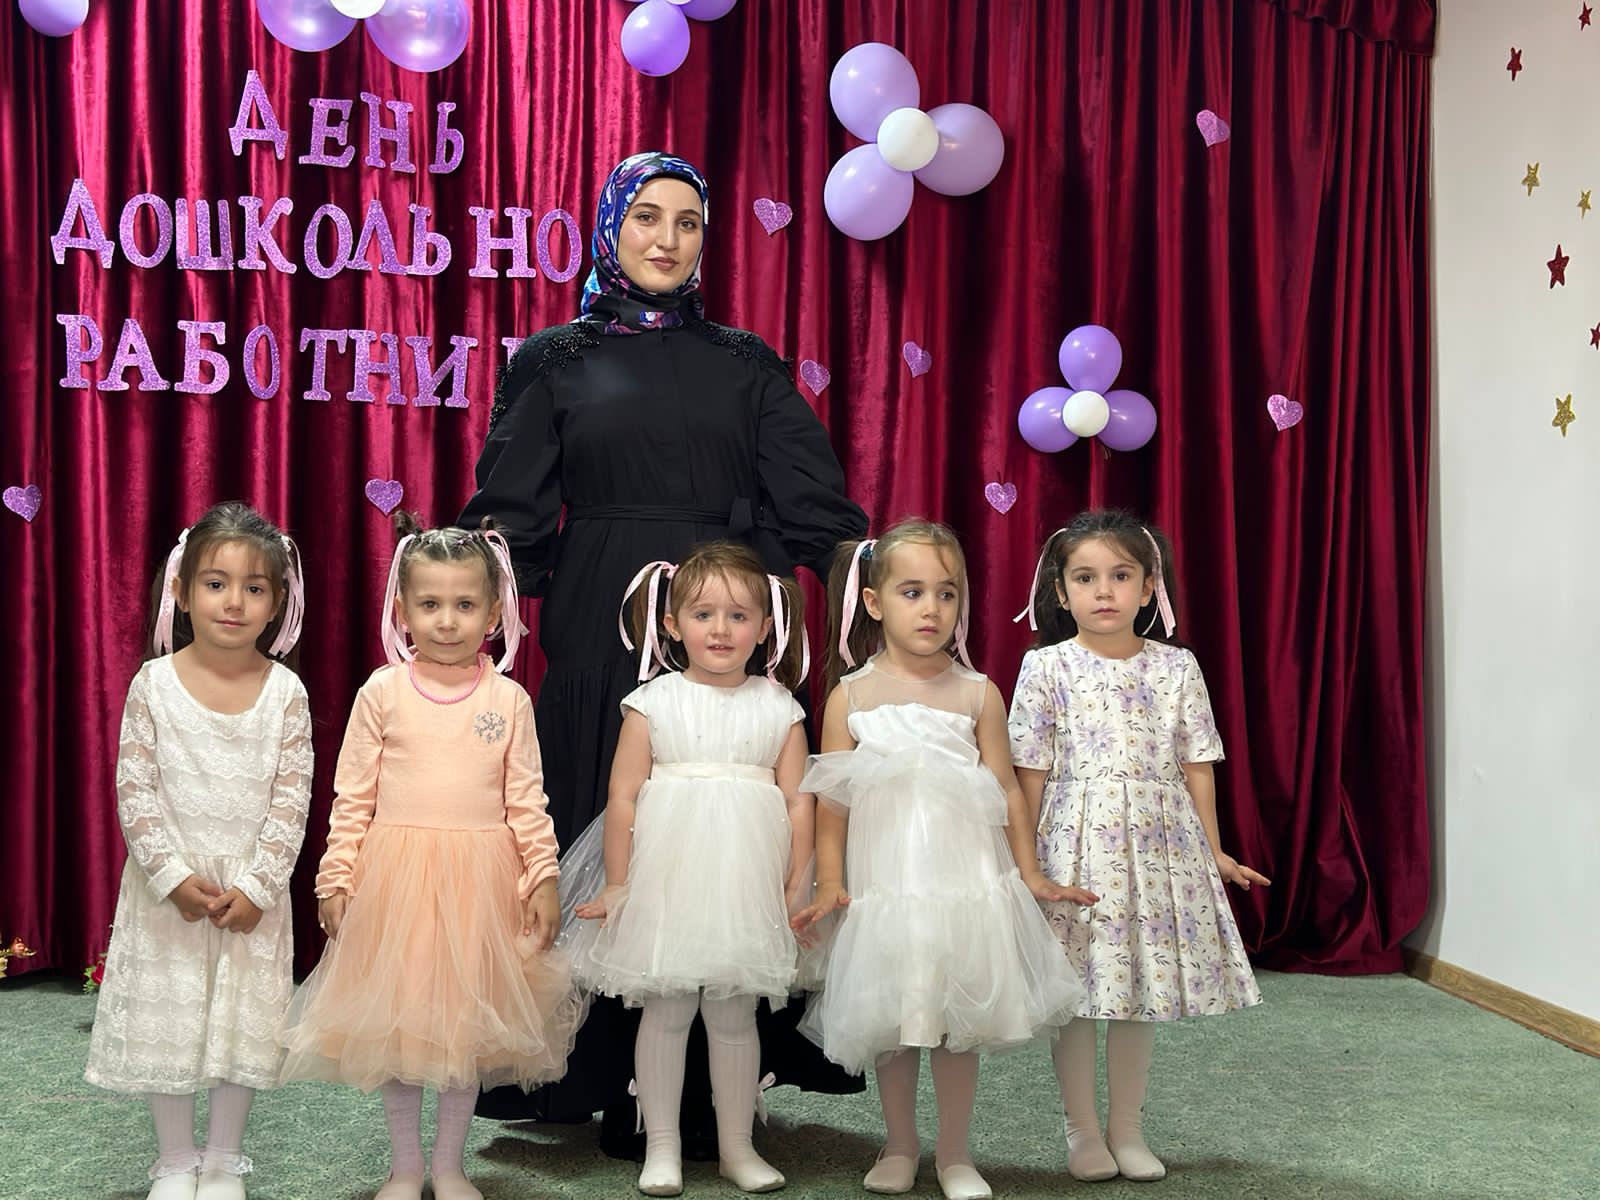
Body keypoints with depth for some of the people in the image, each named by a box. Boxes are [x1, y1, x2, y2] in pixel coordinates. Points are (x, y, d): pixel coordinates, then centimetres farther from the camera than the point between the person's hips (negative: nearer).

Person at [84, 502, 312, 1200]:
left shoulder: (285, 692, -7)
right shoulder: (154, 684, -8)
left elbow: (291, 802, -6)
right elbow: (134, 792, -8)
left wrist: (255, 888, -12)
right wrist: (175, 877, -14)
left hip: (251, 891, 0)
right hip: (167, 887, 0)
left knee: (244, 1020, 8)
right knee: (164, 1018, 8)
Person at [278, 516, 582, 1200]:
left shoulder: (509, 700, 0)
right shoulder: (382, 693, -2)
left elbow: (526, 799, 4)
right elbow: (352, 796, 1)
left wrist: (544, 876, -1)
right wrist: (336, 879, -2)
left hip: (480, 879, 1)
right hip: (395, 874, 0)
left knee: (469, 1021, 9)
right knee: (396, 1017, 7)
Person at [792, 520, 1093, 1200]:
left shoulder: (977, 694, 0)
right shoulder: (850, 696, 0)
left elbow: (1007, 791, 6)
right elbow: (831, 802, 1)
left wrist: (1029, 874, 6)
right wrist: (828, 883, -5)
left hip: (965, 883, 0)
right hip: (882, 885, 0)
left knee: (958, 1024, 5)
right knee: (890, 1024, 9)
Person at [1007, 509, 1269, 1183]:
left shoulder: (1177, 668, 3)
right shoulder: (1047, 668, -3)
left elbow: (1196, 766, 6)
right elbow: (1031, 772, -2)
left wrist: (1213, 851, 6)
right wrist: (1024, 860, -2)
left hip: (1157, 843, 2)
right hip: (1073, 846, -2)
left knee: (1143, 986, 8)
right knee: (1074, 986, 2)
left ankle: (1127, 1129, 22)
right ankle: (1083, 1129, 17)